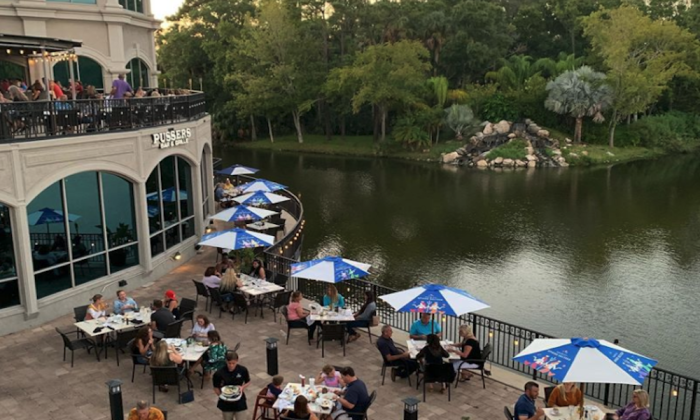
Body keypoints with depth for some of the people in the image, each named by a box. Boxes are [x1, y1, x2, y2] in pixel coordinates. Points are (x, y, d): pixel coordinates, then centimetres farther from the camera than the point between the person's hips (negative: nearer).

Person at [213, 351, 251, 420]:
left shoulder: (243, 370, -14)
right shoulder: (219, 373, -18)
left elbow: (248, 382, 3)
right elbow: (216, 388, -6)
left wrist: (242, 387, -17)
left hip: (239, 402, 0)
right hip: (226, 403, 0)